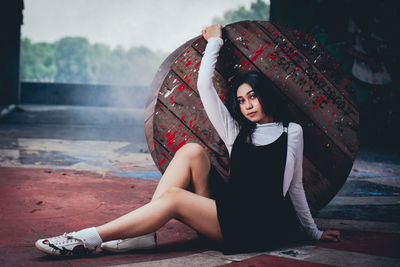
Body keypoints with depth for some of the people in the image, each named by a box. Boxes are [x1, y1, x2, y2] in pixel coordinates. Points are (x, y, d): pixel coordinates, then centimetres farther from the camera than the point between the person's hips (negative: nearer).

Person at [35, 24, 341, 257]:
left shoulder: (292, 132, 10)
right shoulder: (235, 130, 17)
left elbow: (295, 186, 18)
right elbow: (205, 85, 9)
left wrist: (314, 231, 22)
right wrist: (214, 40, 18)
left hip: (264, 226, -4)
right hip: (230, 209, 4)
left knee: (173, 198, -25)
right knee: (192, 151, -17)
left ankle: (88, 239, -26)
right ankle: (143, 232, -23)